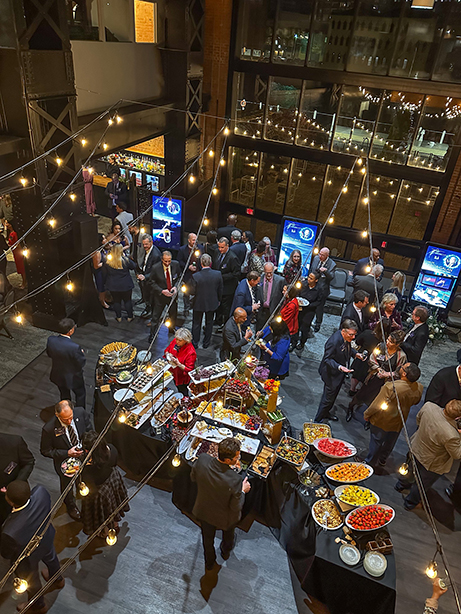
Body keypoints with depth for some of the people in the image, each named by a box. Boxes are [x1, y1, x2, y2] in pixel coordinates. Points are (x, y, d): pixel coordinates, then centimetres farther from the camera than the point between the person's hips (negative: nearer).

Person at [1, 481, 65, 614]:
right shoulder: (41, 492, -39)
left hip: (28, 560, -4)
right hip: (46, 538, 4)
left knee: (31, 581, 31)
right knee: (50, 557, 38)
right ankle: (57, 580, 72)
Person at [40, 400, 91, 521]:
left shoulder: (80, 412, -26)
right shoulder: (49, 429, -35)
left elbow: (89, 430, -6)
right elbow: (45, 451, -19)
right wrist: (67, 453, -29)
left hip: (84, 455, 3)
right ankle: (71, 506, 59)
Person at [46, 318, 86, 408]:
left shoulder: (51, 340, -21)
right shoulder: (74, 347, -38)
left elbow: (49, 353, -1)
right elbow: (81, 363, -23)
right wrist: (82, 353, -5)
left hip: (57, 375, 5)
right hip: (73, 378, -5)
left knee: (64, 395, 30)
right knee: (80, 394, 25)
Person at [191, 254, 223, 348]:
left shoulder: (195, 276, -25)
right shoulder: (218, 274, -17)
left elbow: (192, 292, -16)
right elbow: (220, 290, -5)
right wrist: (219, 300, 11)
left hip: (199, 303, -2)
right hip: (212, 303, 2)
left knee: (196, 323, 19)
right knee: (209, 323, 21)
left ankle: (195, 343, 33)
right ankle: (206, 343, 35)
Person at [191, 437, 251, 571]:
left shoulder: (202, 460, -32)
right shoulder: (235, 480, -42)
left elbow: (193, 477, -9)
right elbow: (236, 507, -25)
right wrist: (243, 491, -10)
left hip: (204, 511, 3)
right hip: (225, 517, -2)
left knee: (208, 537, 33)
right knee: (228, 534, 35)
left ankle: (209, 563, 60)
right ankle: (226, 552, 65)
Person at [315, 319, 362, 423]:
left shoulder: (346, 338, -9)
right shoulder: (334, 341, -35)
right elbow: (327, 359, -27)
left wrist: (355, 353, -4)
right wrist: (339, 367, -40)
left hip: (340, 373, 9)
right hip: (331, 374, -9)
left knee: (333, 395, 27)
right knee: (328, 398, 6)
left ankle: (325, 413, 51)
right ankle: (318, 420, 26)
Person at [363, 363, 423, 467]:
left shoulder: (391, 387, -36)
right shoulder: (419, 388, -20)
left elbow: (376, 405, -24)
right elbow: (415, 402, 2)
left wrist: (367, 414, -8)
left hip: (382, 421, -5)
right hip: (398, 423, 5)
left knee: (376, 442, 18)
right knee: (389, 443, 27)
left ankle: (370, 462, 37)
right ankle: (382, 460, 48)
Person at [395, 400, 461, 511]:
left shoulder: (428, 406, -29)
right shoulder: (451, 436, -43)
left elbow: (418, 420, -5)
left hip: (415, 447, 6)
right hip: (431, 463, -6)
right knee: (422, 484, 25)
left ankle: (401, 485, 66)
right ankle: (410, 503, 52)